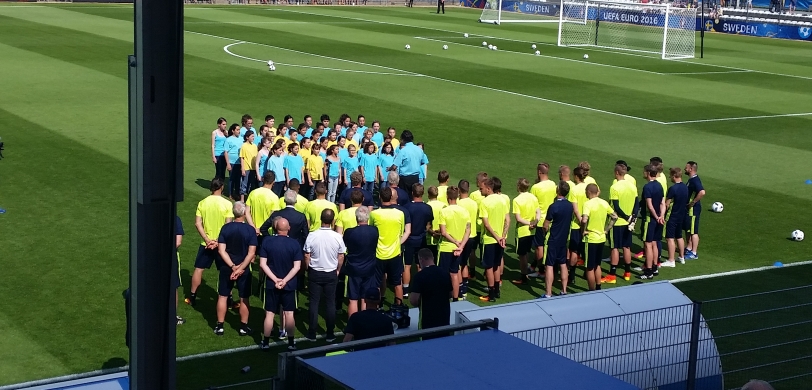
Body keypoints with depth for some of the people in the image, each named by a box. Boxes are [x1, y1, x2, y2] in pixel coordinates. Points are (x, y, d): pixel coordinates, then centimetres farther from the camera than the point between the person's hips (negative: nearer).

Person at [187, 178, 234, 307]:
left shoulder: (202, 203, -3)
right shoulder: (227, 204, -11)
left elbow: (198, 224, -7)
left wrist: (207, 240, -10)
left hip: (206, 243, 2)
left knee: (198, 269, 14)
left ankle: (192, 297, 20)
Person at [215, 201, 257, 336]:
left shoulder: (225, 228, -7)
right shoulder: (250, 230, -11)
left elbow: (222, 250, -11)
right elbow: (251, 253, -16)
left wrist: (233, 266, -13)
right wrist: (240, 268, -15)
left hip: (227, 268, 1)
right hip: (244, 269, -1)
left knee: (222, 297, 12)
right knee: (244, 299, 10)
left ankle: (219, 326, 15)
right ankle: (243, 327, 15)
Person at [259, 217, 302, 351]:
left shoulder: (267, 242, -7)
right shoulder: (294, 244, -7)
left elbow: (263, 264, -9)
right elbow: (297, 267, -11)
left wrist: (275, 279, -12)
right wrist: (284, 280, -12)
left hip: (271, 284, 0)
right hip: (289, 285, 0)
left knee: (269, 314, 7)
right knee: (289, 314, 8)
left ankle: (265, 343, 12)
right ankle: (291, 343, 12)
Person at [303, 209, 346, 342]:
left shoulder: (312, 236, -15)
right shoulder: (337, 237, -13)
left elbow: (307, 257, -7)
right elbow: (341, 257, -1)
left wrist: (308, 270, 11)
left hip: (314, 273, 0)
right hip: (331, 274, 0)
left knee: (314, 302, 9)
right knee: (330, 303, 10)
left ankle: (312, 333, 12)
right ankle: (330, 334, 14)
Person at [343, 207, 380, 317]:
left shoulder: (349, 232, -17)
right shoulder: (374, 231, -9)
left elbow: (344, 246, 2)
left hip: (353, 269, -2)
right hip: (369, 269, 2)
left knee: (353, 300, 5)